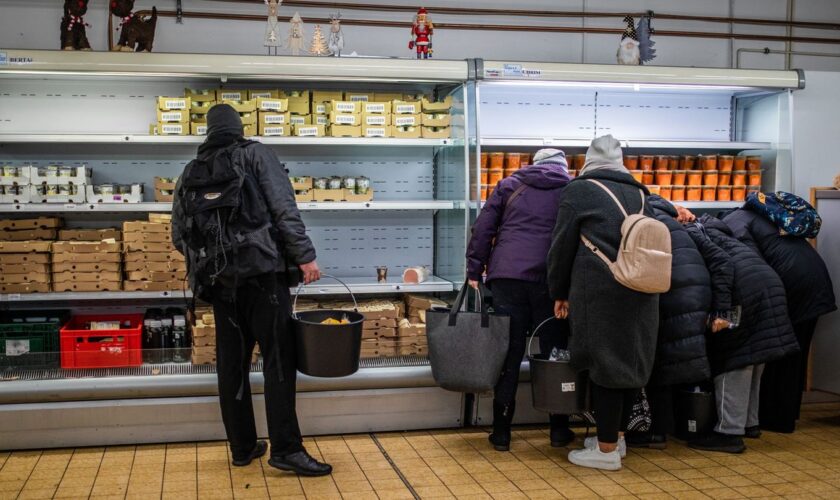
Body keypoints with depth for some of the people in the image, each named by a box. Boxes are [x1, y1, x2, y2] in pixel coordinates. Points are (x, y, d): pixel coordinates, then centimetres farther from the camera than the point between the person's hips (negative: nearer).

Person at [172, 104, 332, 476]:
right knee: (279, 358, -5)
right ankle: (285, 449, -8)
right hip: (261, 271, -5)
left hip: (219, 279, 5)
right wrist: (305, 256, -9)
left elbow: (179, 235, 16)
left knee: (231, 363, 9)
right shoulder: (255, 155, 3)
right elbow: (284, 208, -9)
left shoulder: (190, 173, 15)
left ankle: (243, 447, 15)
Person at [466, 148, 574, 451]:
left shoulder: (510, 185, 15)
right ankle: (559, 429, 16)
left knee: (508, 353, 4)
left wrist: (474, 270, 9)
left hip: (507, 277, 1)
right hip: (551, 281, -1)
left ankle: (501, 431, 7)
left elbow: (483, 227, 8)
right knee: (554, 352, 10)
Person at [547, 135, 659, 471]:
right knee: (630, 360, 14)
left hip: (600, 289, -6)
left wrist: (559, 292, 12)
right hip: (642, 288, 6)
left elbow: (562, 245, 5)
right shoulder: (638, 193, 20)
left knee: (604, 363, 0)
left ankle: (607, 450, 5)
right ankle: (614, 437, 27)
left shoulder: (580, 190, 5)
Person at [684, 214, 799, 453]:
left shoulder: (690, 233, 5)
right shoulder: (710, 229, 33)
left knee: (733, 357, -6)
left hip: (745, 288, -9)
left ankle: (730, 432, -6)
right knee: (751, 357, 17)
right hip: (769, 282, 9)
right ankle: (749, 423, 25)